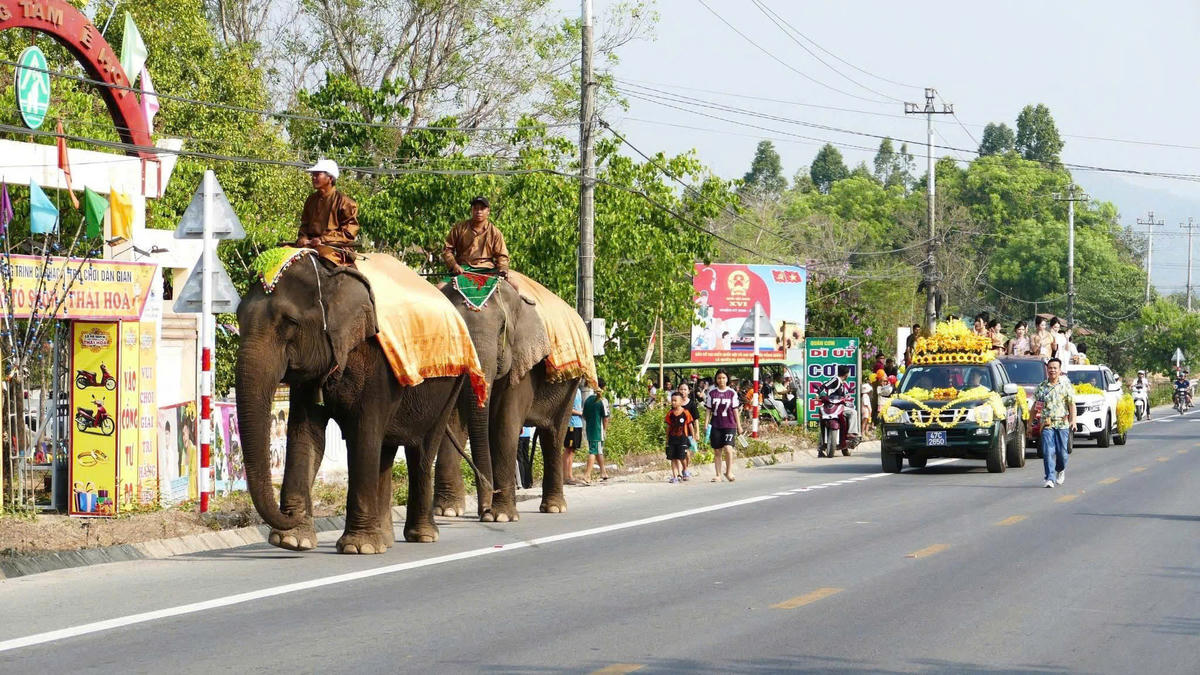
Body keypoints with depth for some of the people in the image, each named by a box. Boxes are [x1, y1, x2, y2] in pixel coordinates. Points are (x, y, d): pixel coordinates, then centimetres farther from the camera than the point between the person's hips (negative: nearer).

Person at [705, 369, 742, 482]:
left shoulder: (732, 393, 2)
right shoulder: (712, 392, 4)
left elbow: (735, 410, 6)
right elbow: (708, 410, 7)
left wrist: (739, 426, 7)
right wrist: (706, 424, 0)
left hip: (729, 425, -2)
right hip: (715, 425, 2)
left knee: (728, 448, -16)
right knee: (717, 451, 4)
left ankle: (729, 472, 0)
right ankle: (718, 475, 12)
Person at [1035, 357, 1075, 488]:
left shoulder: (1066, 386, 6)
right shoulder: (1041, 387, 9)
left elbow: (1072, 404, 1)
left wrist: (1073, 420, -11)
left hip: (1062, 424, -1)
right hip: (1047, 424, 1)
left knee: (1062, 452, 2)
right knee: (1048, 452, -11)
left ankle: (1060, 470, 32)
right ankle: (1050, 479, -11)